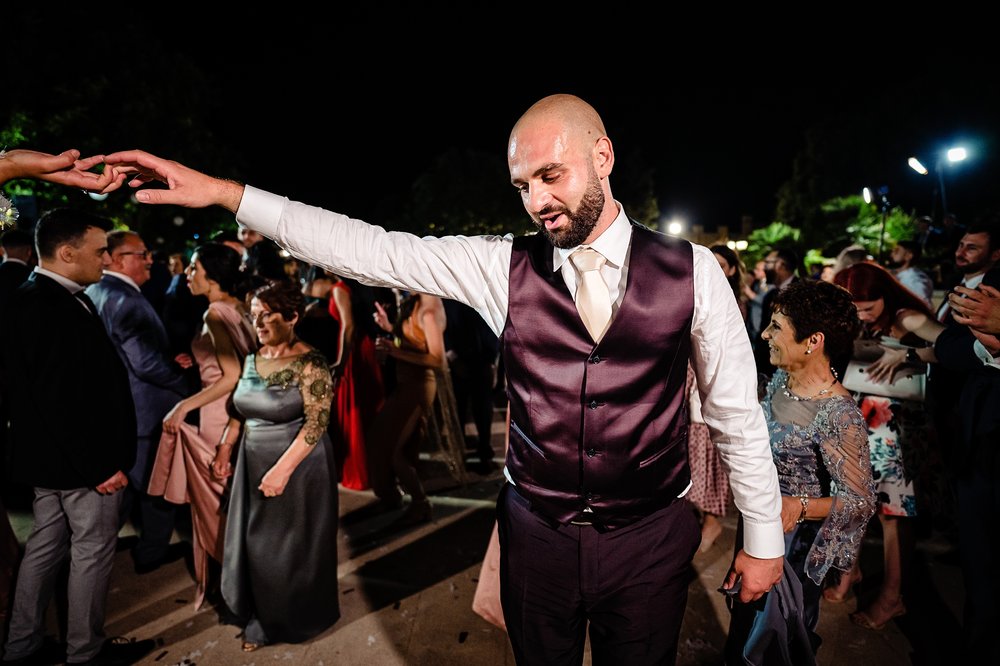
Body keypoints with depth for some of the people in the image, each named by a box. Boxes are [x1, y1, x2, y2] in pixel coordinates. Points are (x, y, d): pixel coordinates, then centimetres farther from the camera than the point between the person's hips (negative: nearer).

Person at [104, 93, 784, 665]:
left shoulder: (692, 272, -10)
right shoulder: (505, 266, -7)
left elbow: (737, 412, -3)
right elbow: (374, 251, -11)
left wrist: (764, 538, 3)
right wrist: (224, 194, -15)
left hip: (650, 541, -1)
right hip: (536, 531, 2)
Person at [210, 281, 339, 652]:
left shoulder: (309, 364, -18)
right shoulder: (252, 358, 5)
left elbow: (316, 423, -22)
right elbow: (241, 410, 15)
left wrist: (283, 469, -26)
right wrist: (225, 448, 6)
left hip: (297, 466, -7)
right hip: (253, 464, 7)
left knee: (287, 548, 9)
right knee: (254, 543, 17)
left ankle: (280, 622, 31)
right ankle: (256, 613, 38)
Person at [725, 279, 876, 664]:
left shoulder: (838, 414, -29)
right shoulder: (781, 378, -6)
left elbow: (861, 500, -23)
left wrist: (800, 506, -37)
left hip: (794, 541, -7)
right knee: (744, 634, 27)